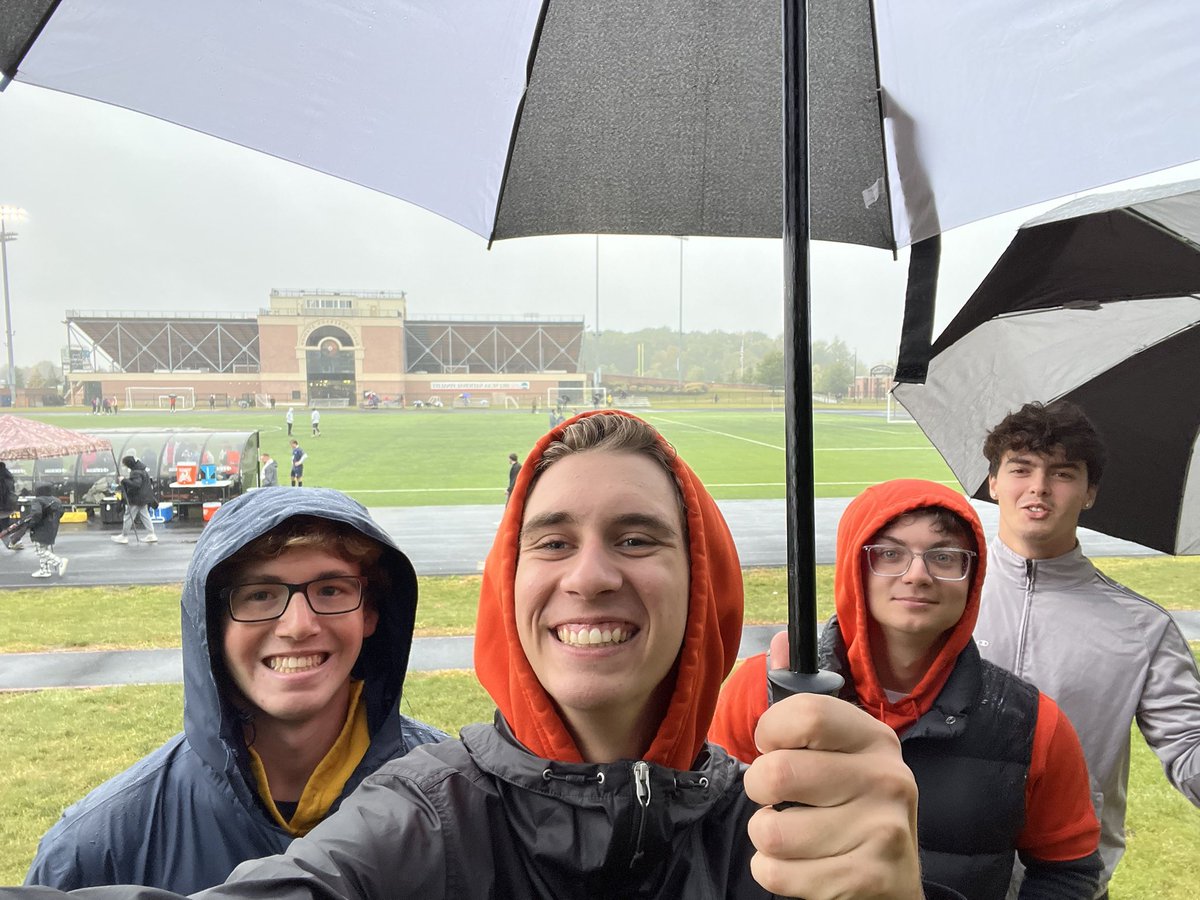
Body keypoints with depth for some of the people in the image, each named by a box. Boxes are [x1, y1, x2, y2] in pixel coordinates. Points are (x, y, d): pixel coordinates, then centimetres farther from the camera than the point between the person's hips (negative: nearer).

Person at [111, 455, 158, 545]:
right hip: (143, 498, 10)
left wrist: (124, 480, -29)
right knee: (145, 515, 12)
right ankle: (151, 535, 10)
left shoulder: (136, 473, -24)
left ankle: (124, 536, 12)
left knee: (128, 516, 3)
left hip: (136, 499, -10)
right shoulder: (141, 470, 7)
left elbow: (135, 484, -34)